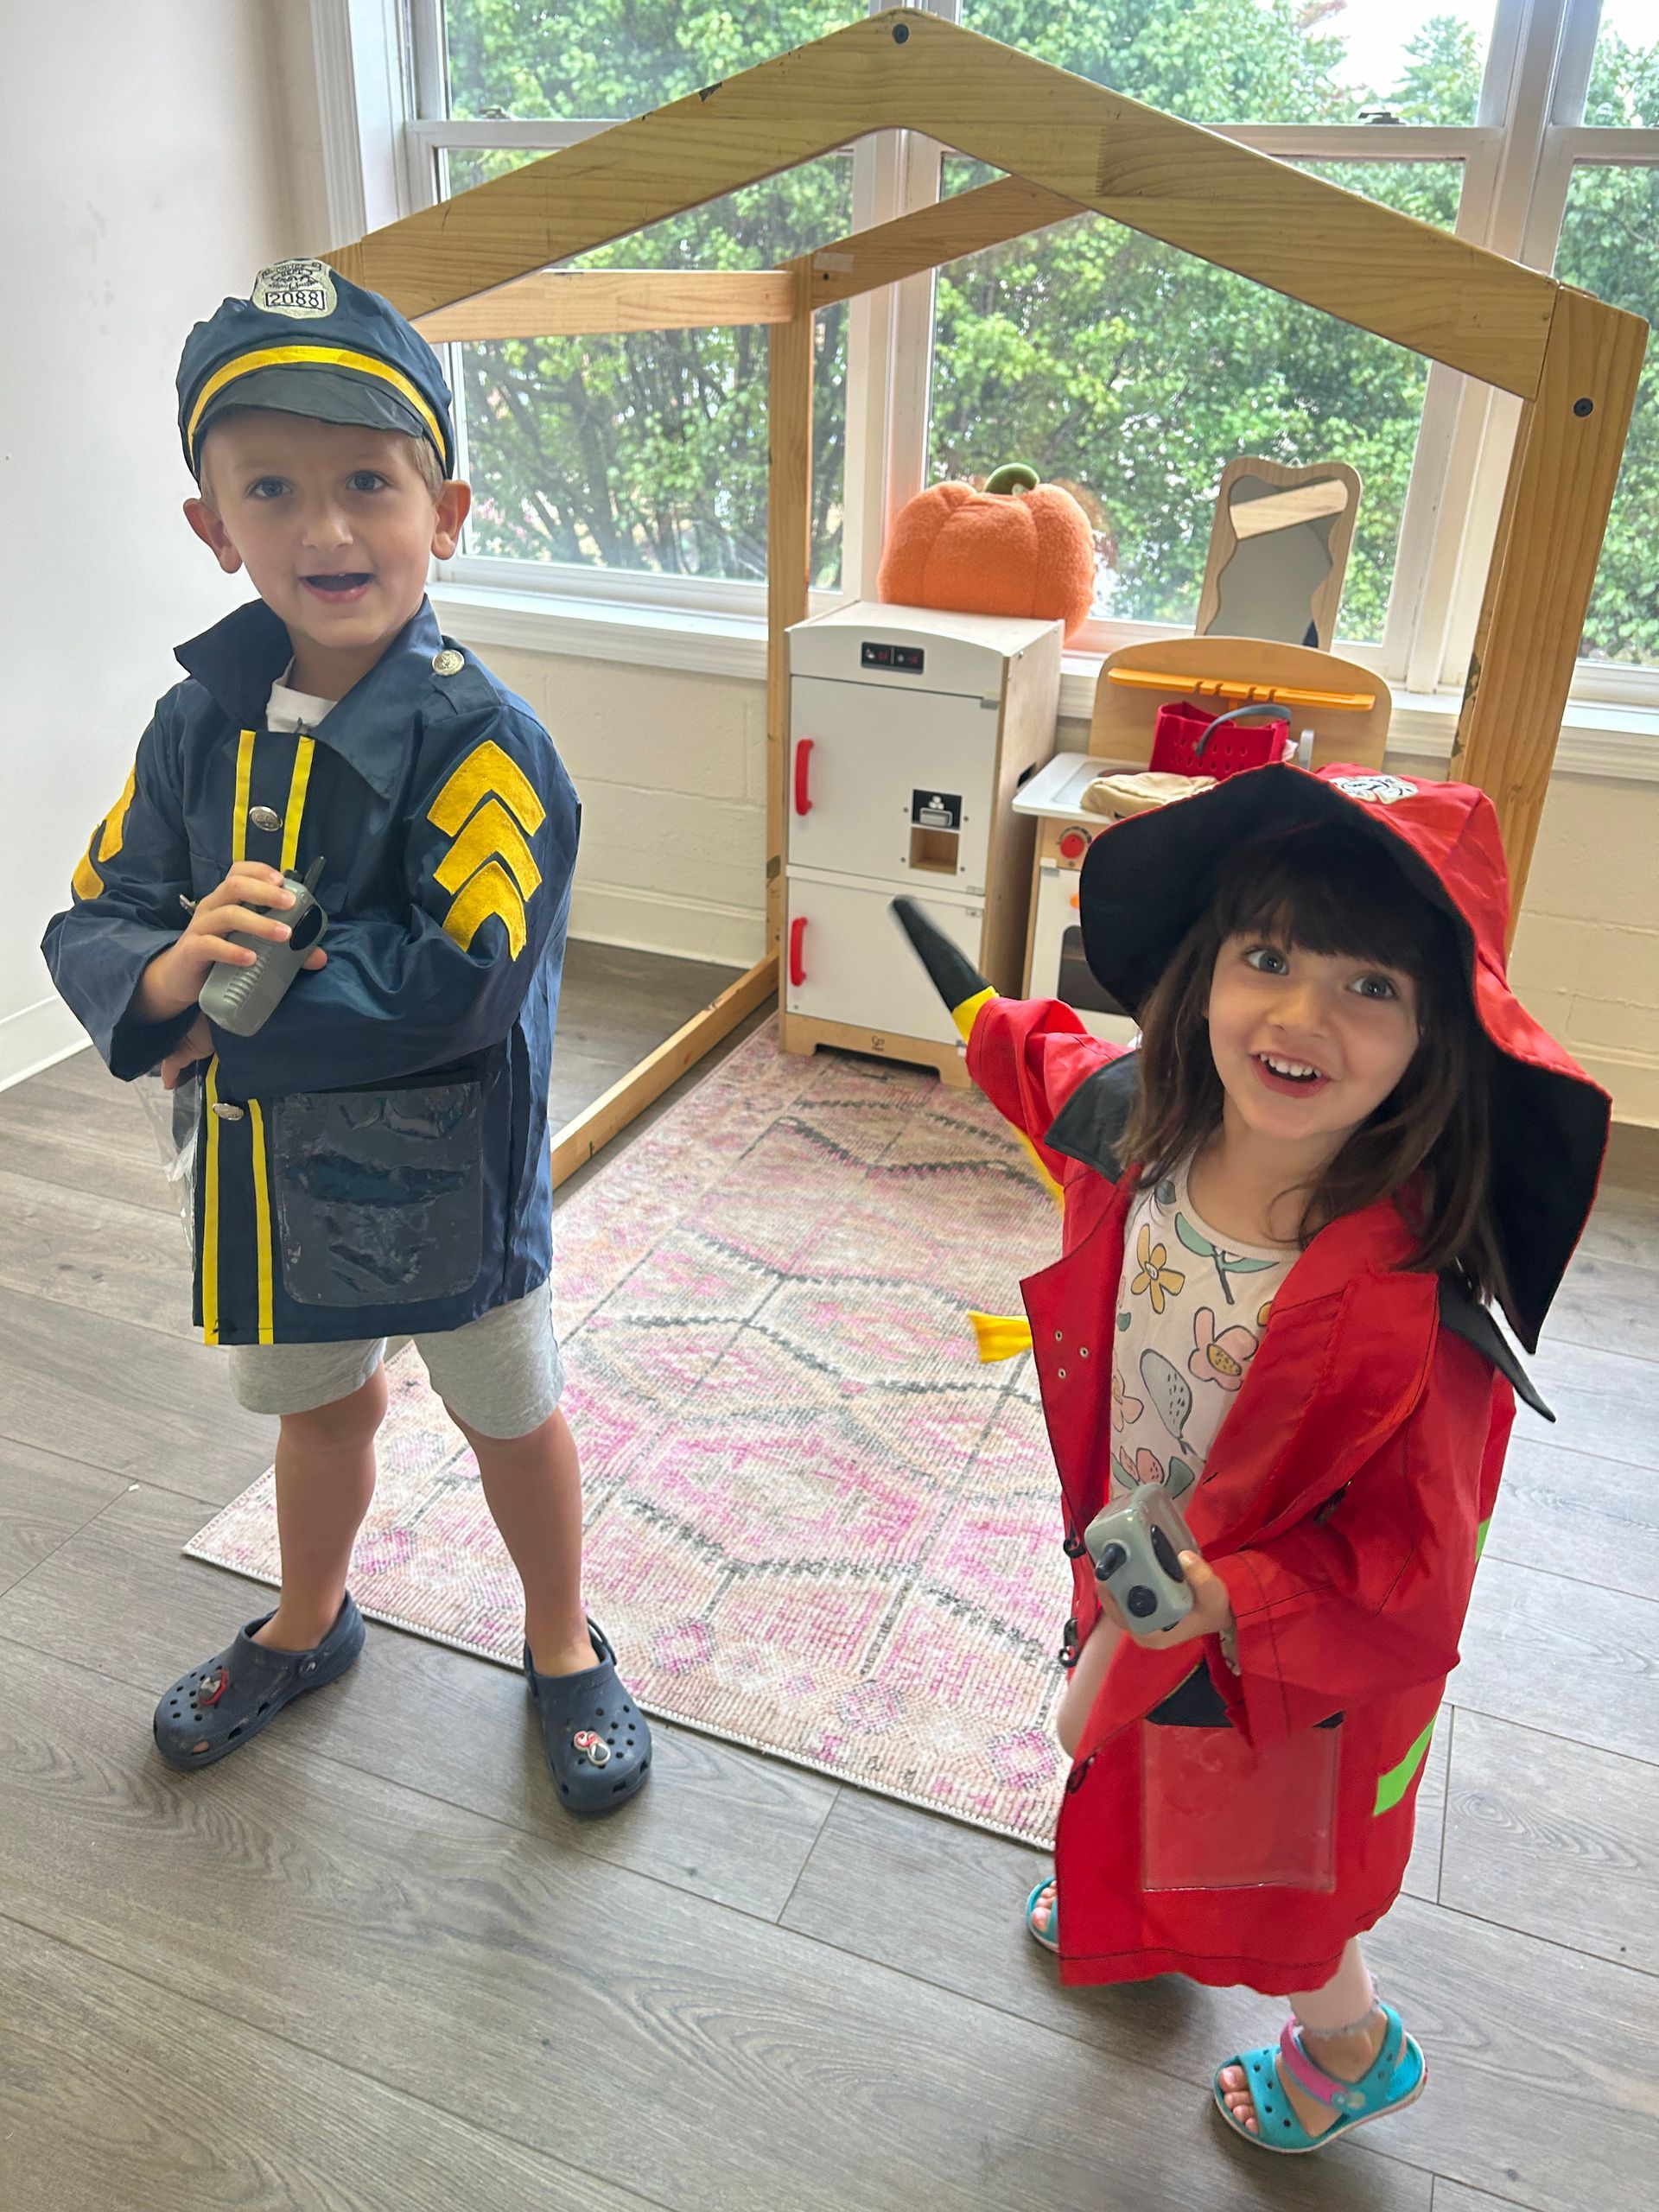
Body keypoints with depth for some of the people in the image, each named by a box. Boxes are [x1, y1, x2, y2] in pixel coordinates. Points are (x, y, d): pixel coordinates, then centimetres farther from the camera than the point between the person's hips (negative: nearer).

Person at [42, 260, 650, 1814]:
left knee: (508, 1413, 17)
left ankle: (562, 1646, 43)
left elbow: (454, 986, -31)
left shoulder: (480, 741, -22)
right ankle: (308, 1626, 54)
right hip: (266, 1165, 5)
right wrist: (170, 967, -26)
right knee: (319, 1401, 27)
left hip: (444, 1173, -5)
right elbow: (90, 927, -2)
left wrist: (229, 1025, -23)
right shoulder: (203, 719, -3)